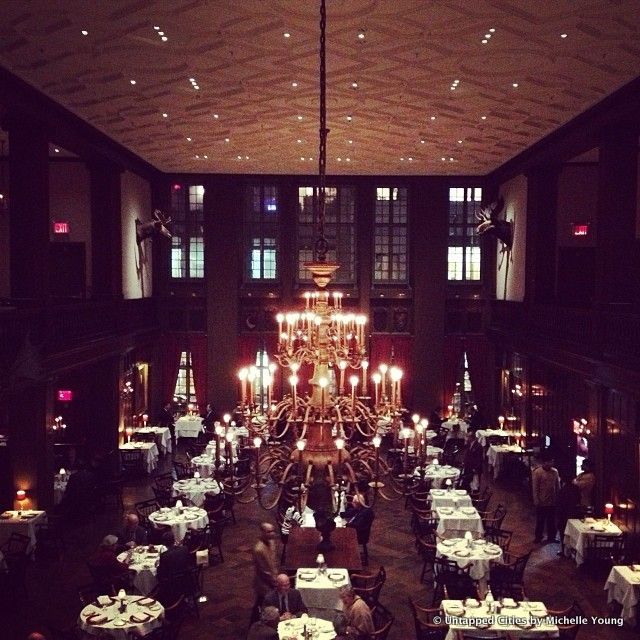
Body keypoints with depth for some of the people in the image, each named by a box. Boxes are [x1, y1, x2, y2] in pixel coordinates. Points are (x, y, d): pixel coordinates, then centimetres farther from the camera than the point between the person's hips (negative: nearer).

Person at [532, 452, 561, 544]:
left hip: (552, 501, 4)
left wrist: (558, 498, 6)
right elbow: (535, 488, -11)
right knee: (540, 520, 7)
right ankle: (538, 537, 20)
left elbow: (558, 486, 9)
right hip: (542, 502, -4)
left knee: (551, 520, 13)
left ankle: (551, 537, 25)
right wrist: (536, 501, -13)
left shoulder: (555, 471, 1)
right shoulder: (537, 472, -13)